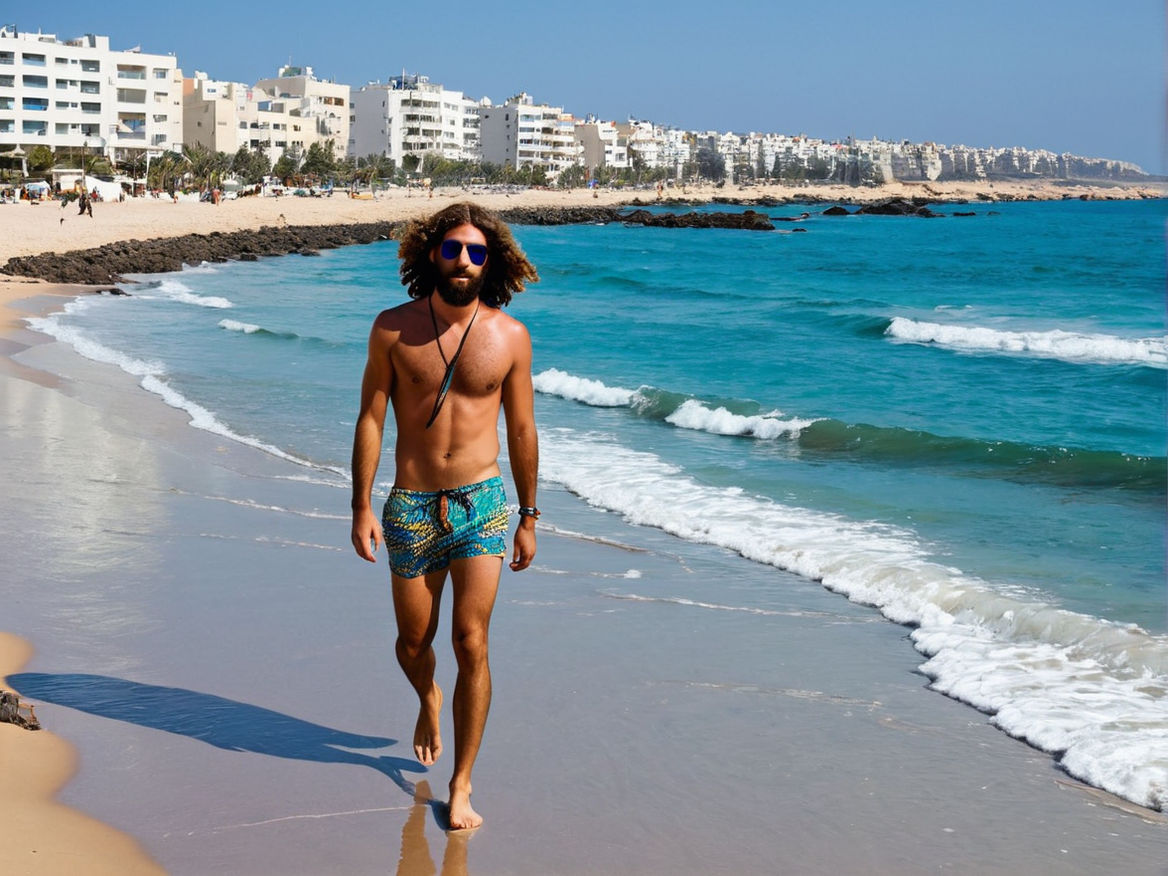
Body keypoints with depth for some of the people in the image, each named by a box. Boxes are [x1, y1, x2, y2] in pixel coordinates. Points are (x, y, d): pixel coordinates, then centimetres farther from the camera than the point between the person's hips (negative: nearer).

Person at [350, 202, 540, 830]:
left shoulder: (509, 336, -2)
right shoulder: (393, 328, -4)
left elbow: (522, 431, 6)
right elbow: (370, 418, 0)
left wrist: (528, 517, 9)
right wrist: (361, 507, -4)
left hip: (482, 502, -1)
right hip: (411, 507, 1)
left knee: (471, 644, -7)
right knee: (413, 641, 13)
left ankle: (461, 785, 5)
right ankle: (428, 699, 49)